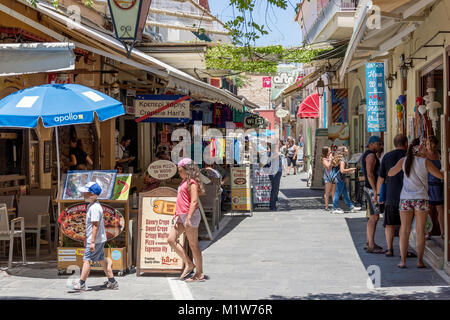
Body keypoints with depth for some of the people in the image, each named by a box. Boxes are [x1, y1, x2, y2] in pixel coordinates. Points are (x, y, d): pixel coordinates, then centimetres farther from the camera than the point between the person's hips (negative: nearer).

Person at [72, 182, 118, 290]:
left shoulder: (94, 208, -19)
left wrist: (92, 242, -24)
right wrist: (87, 238, 26)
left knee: (86, 260, -5)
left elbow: (95, 225, -23)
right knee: (102, 260, 13)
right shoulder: (90, 206, 13)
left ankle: (81, 283, 1)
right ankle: (112, 282, 19)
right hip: (100, 240, 10)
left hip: (95, 240, -10)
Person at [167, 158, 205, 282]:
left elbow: (194, 201, -20)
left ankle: (199, 274, 5)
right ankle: (189, 264, 11)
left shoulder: (192, 183, -13)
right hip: (182, 216, 10)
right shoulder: (184, 181, 17)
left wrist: (189, 218, -25)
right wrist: (178, 214, 21)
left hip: (191, 215, -10)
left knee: (193, 245, -3)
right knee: (171, 240, 6)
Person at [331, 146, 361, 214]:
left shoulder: (338, 158, 13)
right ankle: (335, 209, 7)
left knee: (345, 193, 13)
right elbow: (342, 171, -24)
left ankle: (351, 207, 19)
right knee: (338, 193, -1)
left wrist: (348, 171, 18)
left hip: (338, 178, 10)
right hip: (340, 178, -10)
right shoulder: (342, 159, -17)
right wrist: (350, 170, -11)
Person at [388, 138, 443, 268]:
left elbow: (390, 173, 13)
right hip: (421, 199, -2)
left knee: (404, 230, 5)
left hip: (405, 198, 2)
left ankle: (403, 261, 2)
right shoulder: (425, 161, -5)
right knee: (420, 231, 5)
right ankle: (420, 260, 5)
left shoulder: (403, 161, 2)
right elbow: (440, 176, 0)